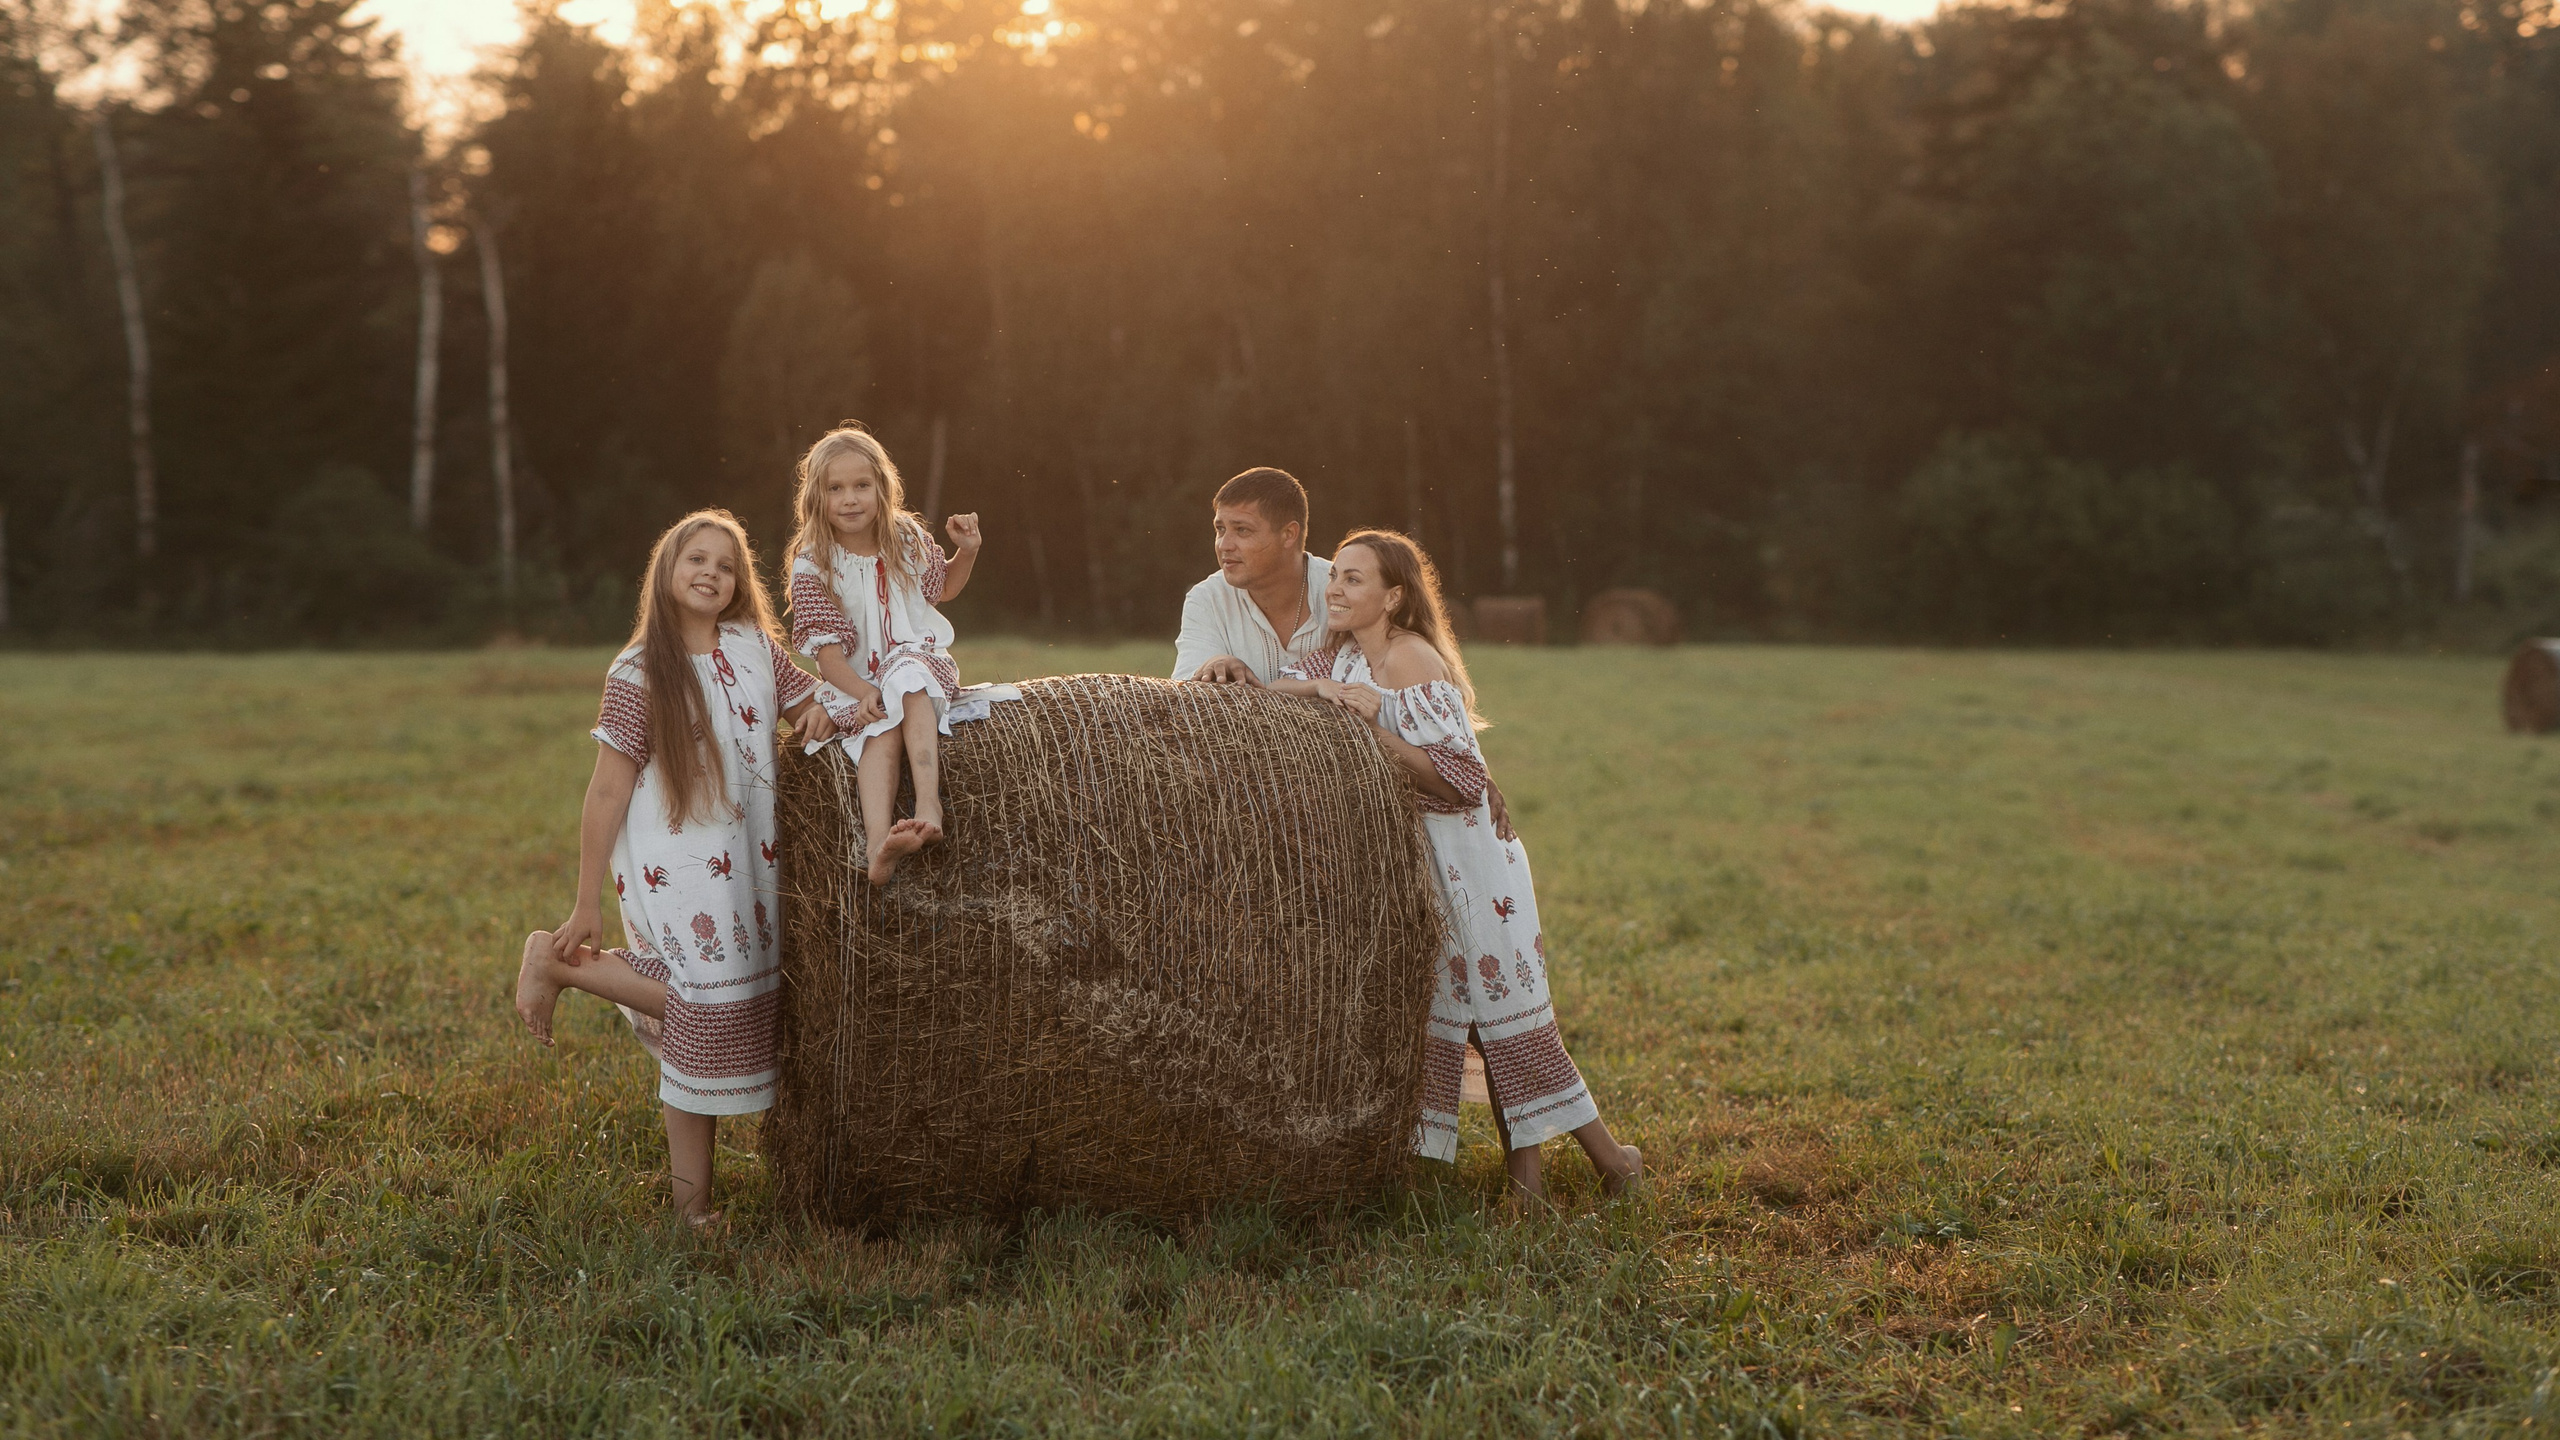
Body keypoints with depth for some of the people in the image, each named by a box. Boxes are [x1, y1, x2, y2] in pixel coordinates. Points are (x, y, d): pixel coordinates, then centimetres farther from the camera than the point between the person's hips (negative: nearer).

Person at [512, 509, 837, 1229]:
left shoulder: (756, 648, 5)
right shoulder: (638, 675, -8)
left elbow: (812, 703, 19)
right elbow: (608, 791, -8)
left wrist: (823, 712, -8)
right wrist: (587, 905, -7)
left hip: (745, 861, 6)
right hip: (671, 866, -6)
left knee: (737, 1008, 6)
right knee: (709, 1008, -13)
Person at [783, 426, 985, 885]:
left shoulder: (908, 539, 3)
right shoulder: (812, 566, -7)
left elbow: (943, 587, 24)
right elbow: (826, 649, -12)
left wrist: (967, 551, 4)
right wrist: (864, 693, -27)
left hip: (920, 658, 2)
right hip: (856, 681, -2)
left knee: (909, 680, -34)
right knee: (881, 727, -33)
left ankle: (929, 804, -49)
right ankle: (878, 841, -55)